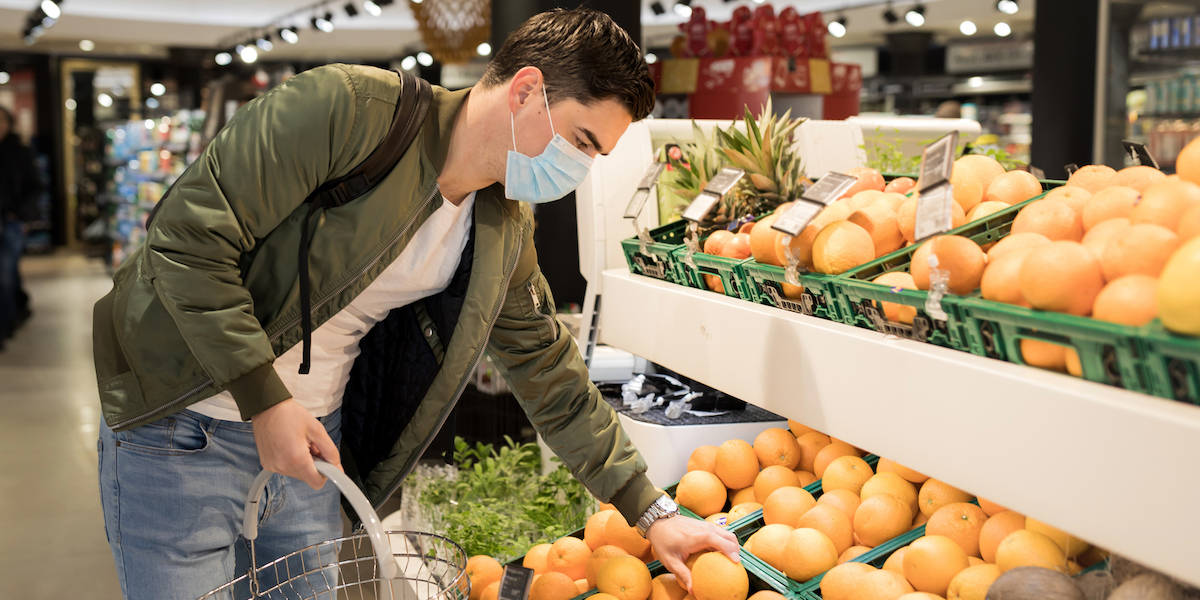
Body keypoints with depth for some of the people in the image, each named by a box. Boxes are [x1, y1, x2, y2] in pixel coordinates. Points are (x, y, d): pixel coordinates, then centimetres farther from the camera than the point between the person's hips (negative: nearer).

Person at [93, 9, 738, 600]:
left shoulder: (506, 235, 1)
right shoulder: (348, 108, -22)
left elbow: (553, 381, 9)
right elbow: (188, 234, -22)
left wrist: (653, 514, 7)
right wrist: (265, 401, -22)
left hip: (308, 436, 6)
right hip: (176, 426, -6)